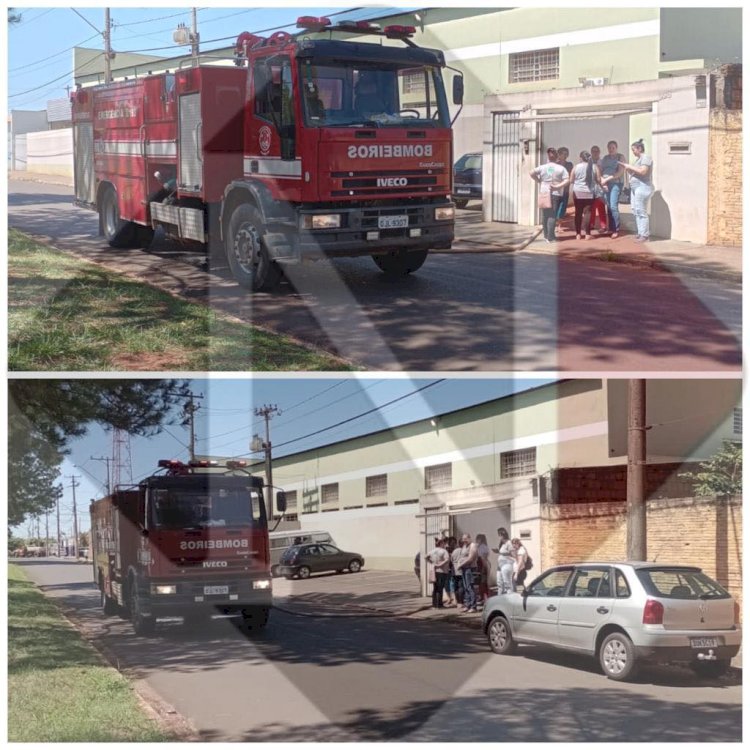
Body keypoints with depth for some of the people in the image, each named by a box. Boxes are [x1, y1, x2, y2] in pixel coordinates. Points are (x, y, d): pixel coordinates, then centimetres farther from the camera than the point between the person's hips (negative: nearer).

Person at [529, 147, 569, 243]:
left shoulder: (542, 167, -1)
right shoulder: (561, 168, -2)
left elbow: (531, 173, -11)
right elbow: (567, 181, -10)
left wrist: (539, 181, 1)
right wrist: (557, 186, -11)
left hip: (544, 193, 2)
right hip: (556, 194, -2)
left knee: (545, 215, 14)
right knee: (553, 215, -1)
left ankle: (546, 235, 19)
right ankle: (550, 237, -7)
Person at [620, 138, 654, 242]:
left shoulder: (646, 158, -8)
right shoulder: (638, 159, 20)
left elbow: (642, 171, -22)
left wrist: (630, 166, -14)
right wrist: (626, 168, 7)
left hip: (643, 187, -10)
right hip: (635, 187, 10)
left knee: (641, 212, -11)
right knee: (636, 212, 8)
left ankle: (644, 235, -10)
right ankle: (641, 233, 12)